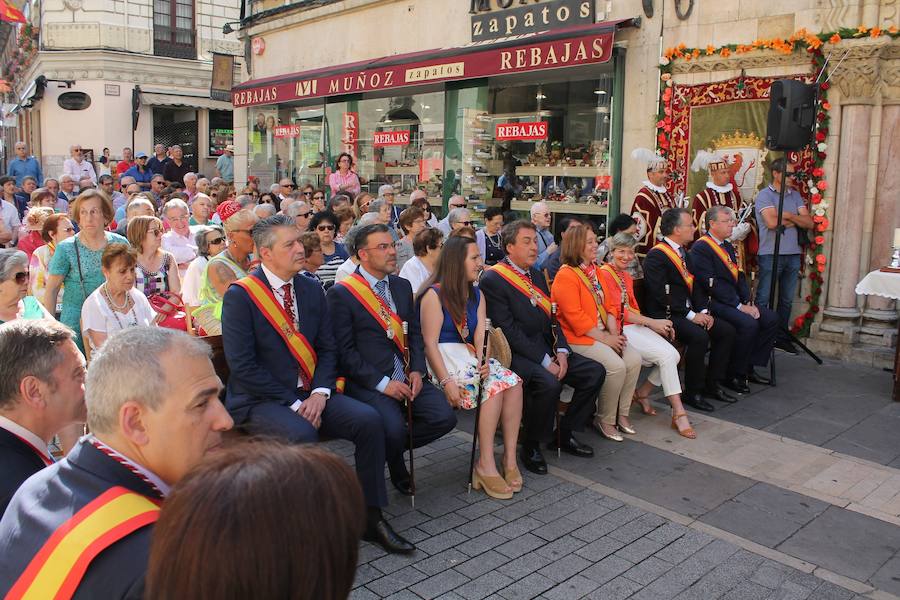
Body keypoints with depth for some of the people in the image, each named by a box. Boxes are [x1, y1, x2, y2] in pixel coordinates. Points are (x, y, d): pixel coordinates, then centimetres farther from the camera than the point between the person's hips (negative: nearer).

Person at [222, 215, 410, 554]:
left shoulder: (311, 290, 8)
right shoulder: (240, 296, -9)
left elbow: (327, 348, 9)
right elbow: (242, 365, -15)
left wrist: (319, 393, -9)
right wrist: (293, 404, -17)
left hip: (309, 394, 5)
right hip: (260, 400, -5)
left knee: (369, 420, -17)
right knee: (301, 434, -35)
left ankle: (371, 517, -4)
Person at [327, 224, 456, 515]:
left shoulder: (402, 286, 14)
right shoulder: (341, 293, -5)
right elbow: (345, 350, -9)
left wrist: (417, 371, -2)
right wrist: (382, 383, -16)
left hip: (407, 378, 6)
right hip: (368, 381, -5)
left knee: (445, 417, -15)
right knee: (393, 428, -29)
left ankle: (392, 447, 12)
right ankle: (395, 465, 8)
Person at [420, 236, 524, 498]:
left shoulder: (476, 294, 15)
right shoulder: (435, 294, -7)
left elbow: (480, 333, 2)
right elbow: (430, 343, -13)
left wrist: (482, 359, -18)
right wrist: (446, 382, -21)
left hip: (470, 356, 7)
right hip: (444, 359, -6)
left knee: (512, 382, -21)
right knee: (496, 386, -28)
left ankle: (509, 459, -19)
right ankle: (486, 465, -22)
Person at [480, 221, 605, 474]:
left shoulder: (536, 275, 16)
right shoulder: (492, 280, -11)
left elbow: (551, 319, 14)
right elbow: (508, 331, -17)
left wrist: (561, 351, -4)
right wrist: (545, 361, -20)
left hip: (546, 347, 8)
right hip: (514, 353, -8)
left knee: (595, 371, -4)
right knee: (549, 383, -33)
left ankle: (564, 434, 11)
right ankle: (531, 446, -9)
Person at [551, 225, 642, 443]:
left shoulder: (593, 270, 13)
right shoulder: (566, 276, -16)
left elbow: (604, 304, 17)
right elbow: (575, 317, -21)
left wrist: (613, 330, 0)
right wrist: (604, 338, -17)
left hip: (601, 333, 9)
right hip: (578, 337, -9)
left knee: (634, 360, -8)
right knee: (616, 366, -24)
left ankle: (621, 413, 7)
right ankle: (605, 420, -4)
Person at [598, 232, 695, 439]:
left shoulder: (627, 277, 22)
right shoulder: (604, 273, -6)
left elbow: (633, 308, 17)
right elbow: (616, 310, -13)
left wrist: (656, 324, -2)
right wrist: (652, 322, -14)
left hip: (634, 326, 8)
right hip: (619, 329, -8)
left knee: (673, 355, -11)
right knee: (666, 355, -21)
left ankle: (642, 393, 7)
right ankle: (679, 414, -16)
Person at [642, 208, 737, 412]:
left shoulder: (684, 253, 18)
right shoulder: (656, 256, -13)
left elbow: (696, 286, 17)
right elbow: (661, 295, -21)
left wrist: (704, 311, -1)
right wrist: (691, 316, -19)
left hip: (690, 311, 9)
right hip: (666, 315, -9)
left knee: (727, 331, -2)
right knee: (699, 336, -30)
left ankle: (711, 384, 9)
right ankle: (692, 393, -14)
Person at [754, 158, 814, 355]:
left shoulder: (795, 195, 14)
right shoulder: (764, 195, -4)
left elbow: (809, 223, 5)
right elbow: (772, 222, -19)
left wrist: (788, 215, -10)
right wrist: (794, 220, -3)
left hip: (793, 254, 6)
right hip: (771, 254, -6)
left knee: (787, 300, 11)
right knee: (763, 299, -3)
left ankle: (781, 337, 20)